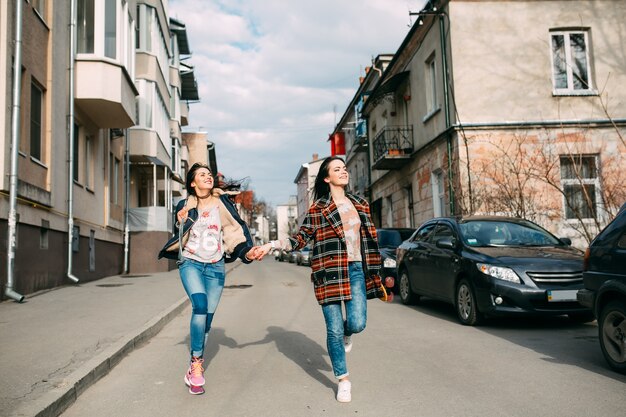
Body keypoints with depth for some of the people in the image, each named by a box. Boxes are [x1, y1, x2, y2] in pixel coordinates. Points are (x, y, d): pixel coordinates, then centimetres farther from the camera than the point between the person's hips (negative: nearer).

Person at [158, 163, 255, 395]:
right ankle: (196, 365, -19)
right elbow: (178, 239, 12)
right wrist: (181, 223, -8)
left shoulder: (222, 203, 4)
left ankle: (195, 367, 20)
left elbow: (235, 229, -3)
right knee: (200, 306, -25)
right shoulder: (185, 205, 5)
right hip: (191, 263, -1)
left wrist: (247, 252, -19)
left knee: (207, 317, 3)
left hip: (215, 266, 2)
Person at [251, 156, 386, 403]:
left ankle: (346, 334, 31)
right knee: (334, 329, -1)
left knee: (357, 323, -9)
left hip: (356, 270, 3)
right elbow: (300, 239, 0)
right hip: (329, 273, -3)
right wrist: (271, 245, -12)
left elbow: (369, 239, 17)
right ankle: (343, 380, 17)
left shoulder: (360, 205, 13)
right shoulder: (317, 209, 0)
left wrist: (374, 273, 17)